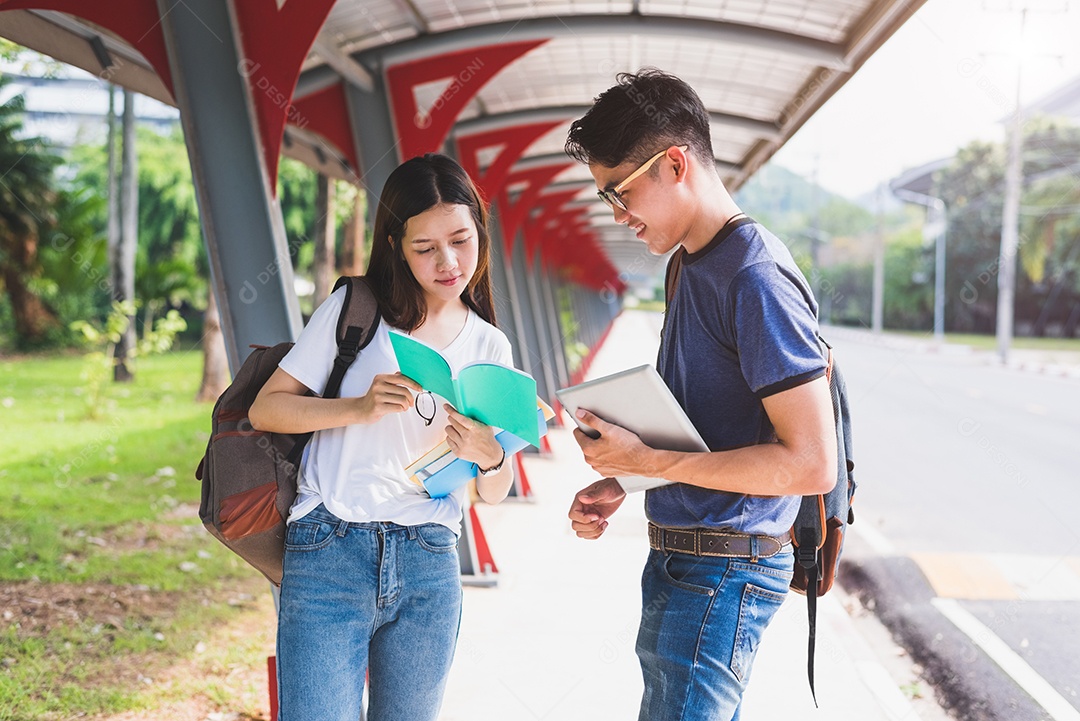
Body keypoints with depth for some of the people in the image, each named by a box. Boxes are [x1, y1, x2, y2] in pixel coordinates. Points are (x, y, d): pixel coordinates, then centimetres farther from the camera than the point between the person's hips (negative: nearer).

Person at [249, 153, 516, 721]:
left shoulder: (490, 347, 12)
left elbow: (495, 494, 11)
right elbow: (264, 409, -2)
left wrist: (489, 457, -12)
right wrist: (359, 407, -17)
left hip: (429, 567, 4)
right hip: (330, 553, -3)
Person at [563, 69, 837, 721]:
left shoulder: (757, 277, -19)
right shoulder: (689, 265, 13)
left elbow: (812, 463, -23)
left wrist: (645, 461, -21)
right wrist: (619, 482, 6)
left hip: (723, 574, -10)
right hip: (679, 563, 10)